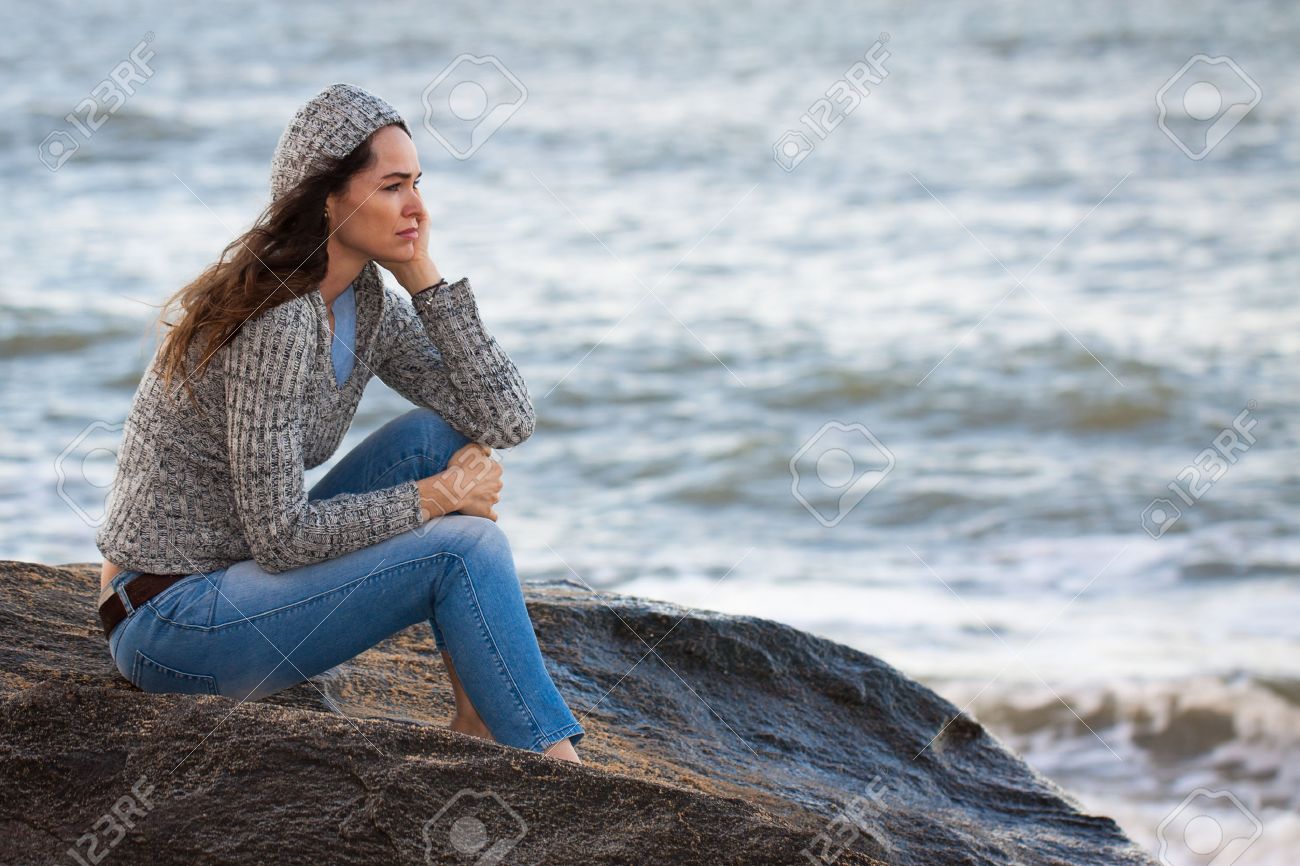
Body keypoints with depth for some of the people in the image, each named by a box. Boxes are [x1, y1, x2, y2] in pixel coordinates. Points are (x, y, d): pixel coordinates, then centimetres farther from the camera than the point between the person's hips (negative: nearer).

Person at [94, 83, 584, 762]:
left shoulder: (367, 302, 3)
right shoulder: (277, 321, -24)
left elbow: (505, 422, -3)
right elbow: (280, 534, -24)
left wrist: (423, 275, -7)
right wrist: (434, 496, -14)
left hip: (243, 569, 9)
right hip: (169, 621, -9)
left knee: (440, 434, 1)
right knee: (463, 547, -17)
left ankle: (477, 719, -1)